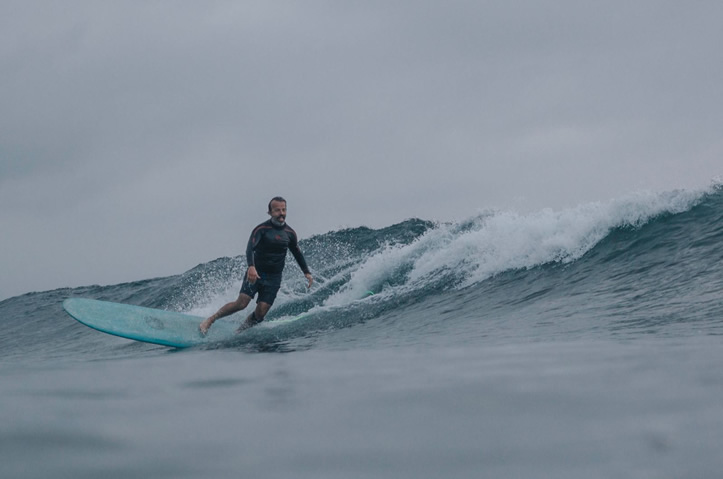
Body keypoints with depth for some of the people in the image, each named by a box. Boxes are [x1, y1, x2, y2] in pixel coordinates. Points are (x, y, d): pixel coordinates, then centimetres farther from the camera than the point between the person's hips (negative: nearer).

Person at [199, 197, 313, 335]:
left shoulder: (290, 233, 5)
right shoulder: (262, 229, -10)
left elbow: (298, 254, 21)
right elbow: (250, 248, -25)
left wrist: (307, 273, 15)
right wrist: (251, 267, -42)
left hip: (274, 278, 4)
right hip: (256, 273, -3)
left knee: (260, 313, -10)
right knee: (241, 303, -19)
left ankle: (239, 332, 14)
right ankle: (210, 320, -4)